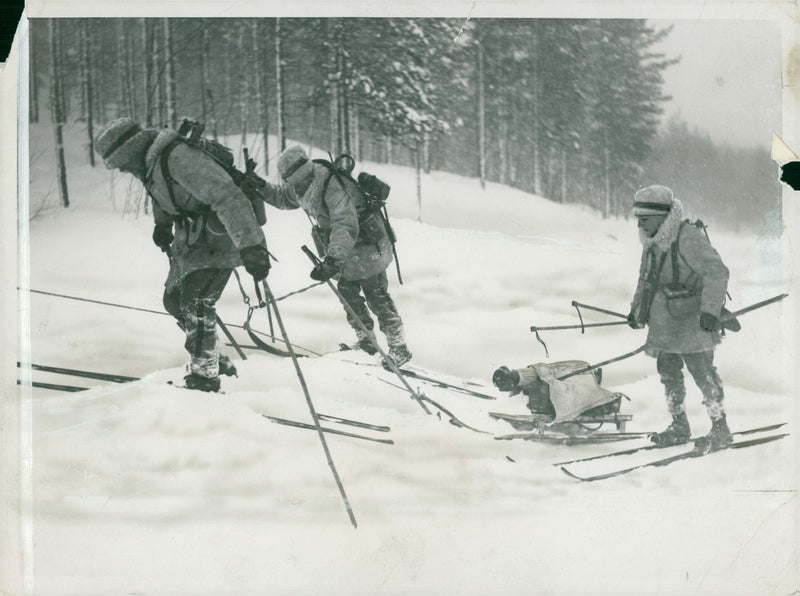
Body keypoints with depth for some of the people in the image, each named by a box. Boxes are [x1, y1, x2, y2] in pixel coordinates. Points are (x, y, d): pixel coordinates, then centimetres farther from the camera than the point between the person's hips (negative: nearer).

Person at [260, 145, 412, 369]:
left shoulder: (333, 188, -33)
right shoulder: (304, 189, -4)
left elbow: (346, 226, -45)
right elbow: (282, 197, 19)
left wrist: (333, 260, -57)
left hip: (367, 248, -9)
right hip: (347, 253, 9)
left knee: (377, 298, -4)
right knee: (347, 293, 14)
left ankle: (399, 348, 6)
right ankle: (366, 341, 29)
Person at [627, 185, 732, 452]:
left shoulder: (688, 238, -20)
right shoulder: (651, 243, 8)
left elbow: (717, 272, -24)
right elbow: (645, 278, 24)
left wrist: (710, 310, -32)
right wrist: (636, 309, 26)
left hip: (692, 322, -8)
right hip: (663, 324, 8)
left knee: (704, 374, -2)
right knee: (668, 373, 13)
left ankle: (721, 430, 10)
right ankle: (679, 427, 26)